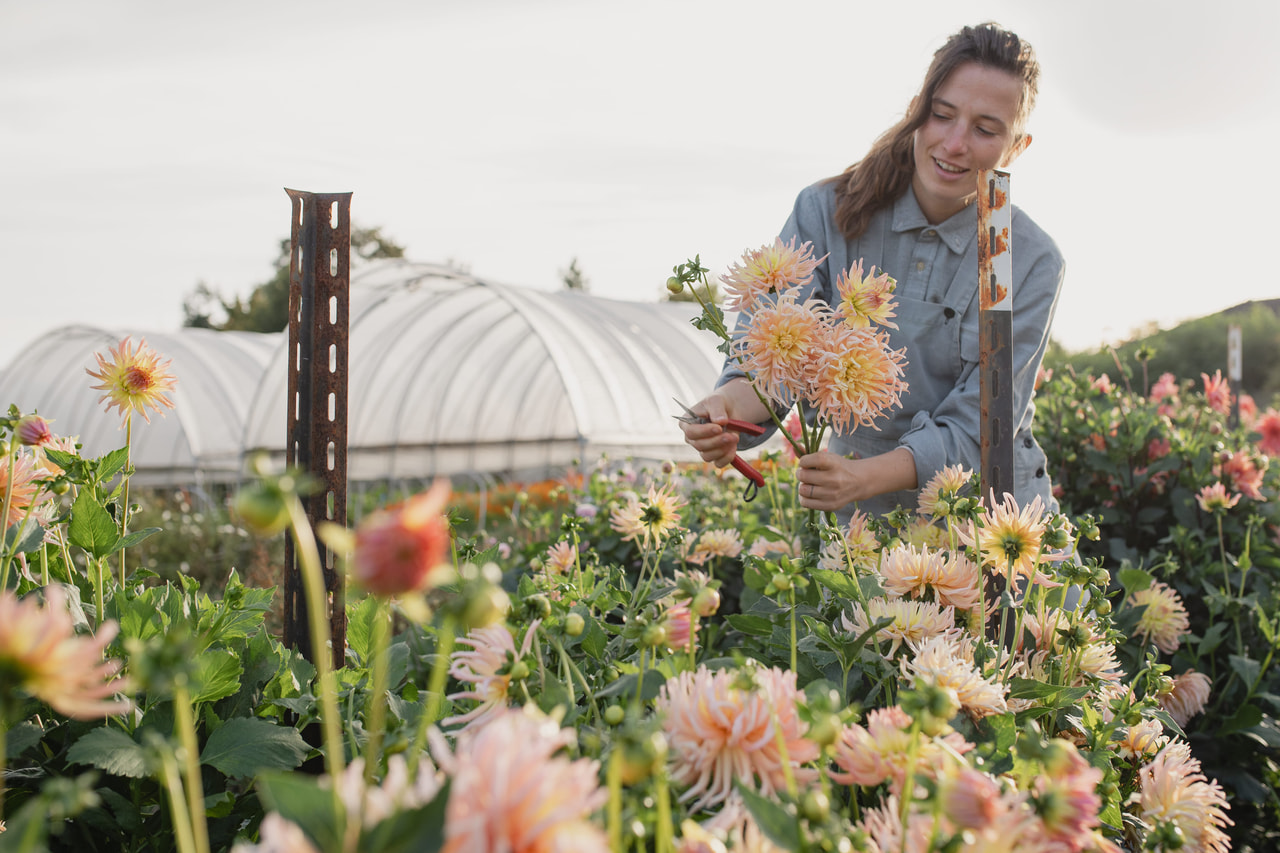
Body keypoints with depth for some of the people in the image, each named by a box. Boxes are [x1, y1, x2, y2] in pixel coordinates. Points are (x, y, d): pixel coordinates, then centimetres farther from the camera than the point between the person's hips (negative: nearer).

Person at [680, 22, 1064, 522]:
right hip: (860, 520, 1)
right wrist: (727, 407, -37)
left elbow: (974, 427, -14)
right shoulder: (827, 213, -5)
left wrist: (861, 479, -32)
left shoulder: (1033, 263, -8)